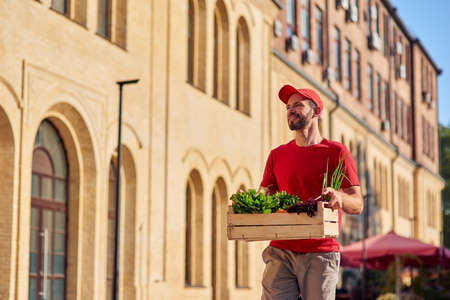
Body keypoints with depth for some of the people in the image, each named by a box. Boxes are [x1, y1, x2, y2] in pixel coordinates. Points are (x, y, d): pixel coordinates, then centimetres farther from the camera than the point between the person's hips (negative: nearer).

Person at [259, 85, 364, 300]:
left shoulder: (336, 152, 5)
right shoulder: (277, 155, 16)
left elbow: (357, 205, 1)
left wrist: (339, 197, -22)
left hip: (321, 253, -2)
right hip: (281, 252, 3)